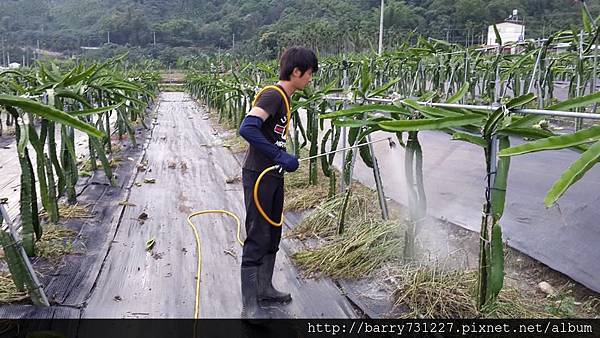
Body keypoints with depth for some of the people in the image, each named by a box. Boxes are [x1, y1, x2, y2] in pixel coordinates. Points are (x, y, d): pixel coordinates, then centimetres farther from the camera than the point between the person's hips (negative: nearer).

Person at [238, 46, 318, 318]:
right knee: (257, 239, -5)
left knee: (272, 235, 17)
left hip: (273, 176, 10)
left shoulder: (283, 97, 12)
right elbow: (247, 128, -31)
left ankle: (264, 288, 33)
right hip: (258, 176, -10)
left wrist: (284, 159, 13)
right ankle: (249, 306, 5)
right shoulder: (272, 95, -18)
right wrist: (280, 157, -30)